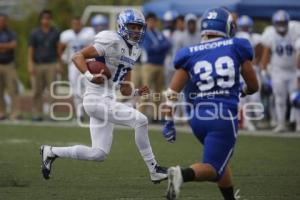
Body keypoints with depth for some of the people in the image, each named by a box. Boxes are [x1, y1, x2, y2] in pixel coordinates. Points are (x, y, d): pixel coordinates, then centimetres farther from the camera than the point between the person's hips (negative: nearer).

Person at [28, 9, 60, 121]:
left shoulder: (55, 33, 9)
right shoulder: (34, 33, 7)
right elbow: (31, 49, 4)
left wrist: (59, 63, -4)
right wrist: (30, 64, -6)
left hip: (51, 65, 0)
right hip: (37, 65, 0)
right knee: (37, 91, 0)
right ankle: (37, 115, 4)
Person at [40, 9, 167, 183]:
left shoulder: (134, 51, 15)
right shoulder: (112, 41, -11)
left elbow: (125, 90, 19)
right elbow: (78, 56, -14)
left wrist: (137, 92, -1)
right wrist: (90, 76, -29)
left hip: (109, 101, 9)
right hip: (97, 99, -9)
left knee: (98, 154, 8)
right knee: (140, 120, -18)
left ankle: (51, 152, 22)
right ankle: (154, 170, -8)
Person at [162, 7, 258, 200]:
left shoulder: (190, 54, 6)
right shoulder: (236, 47, 2)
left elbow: (173, 92, 1)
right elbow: (253, 86, 10)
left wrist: (169, 122, 8)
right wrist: (242, 91, 32)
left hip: (199, 116, 4)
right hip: (225, 117, -4)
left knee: (220, 160, 26)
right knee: (212, 168, -5)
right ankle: (183, 174, -34)